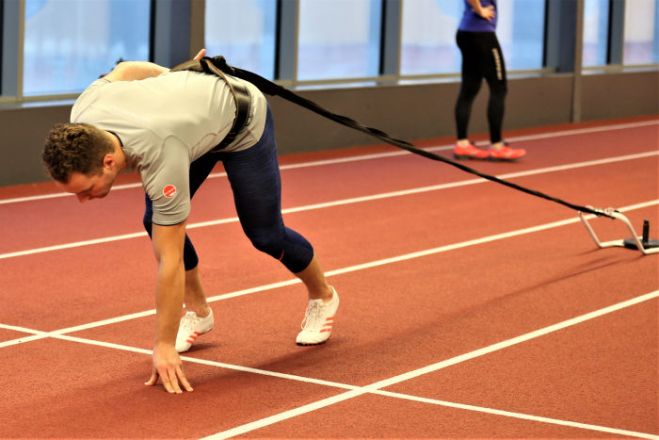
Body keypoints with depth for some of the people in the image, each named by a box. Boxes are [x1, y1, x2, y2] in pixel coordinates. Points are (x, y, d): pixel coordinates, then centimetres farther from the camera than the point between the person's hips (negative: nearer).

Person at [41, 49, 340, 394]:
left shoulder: (161, 157, -47)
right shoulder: (84, 113, -30)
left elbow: (170, 262, -41)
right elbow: (126, 68, -7)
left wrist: (164, 346, -36)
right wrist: (177, 73, 12)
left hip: (243, 120, -6)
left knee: (265, 234, 3)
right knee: (156, 220, -10)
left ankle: (322, 297, 31)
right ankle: (196, 311, 10)